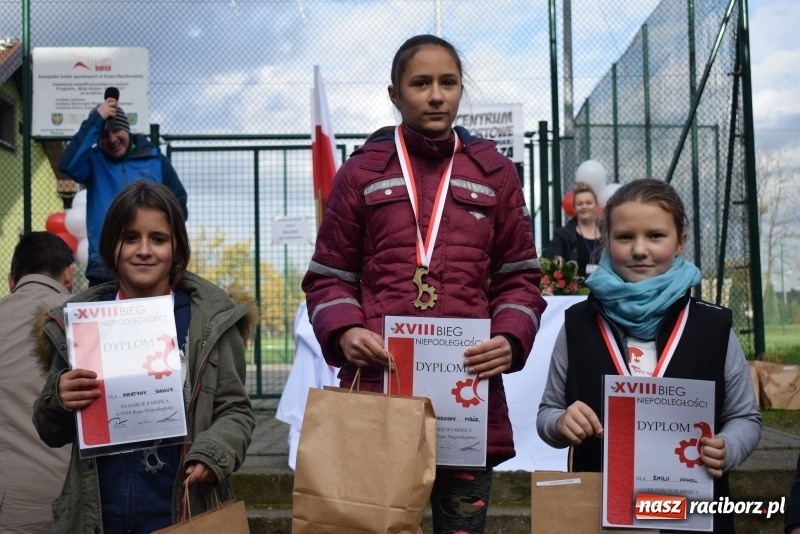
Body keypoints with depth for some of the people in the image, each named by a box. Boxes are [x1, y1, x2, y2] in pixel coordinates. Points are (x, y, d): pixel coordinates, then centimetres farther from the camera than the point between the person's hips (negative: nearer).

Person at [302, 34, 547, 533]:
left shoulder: (495, 172, 11)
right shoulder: (361, 172, 7)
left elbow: (519, 276, 12)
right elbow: (330, 276, 9)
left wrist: (511, 340, -7)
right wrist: (344, 332, -11)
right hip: (376, 386, -1)